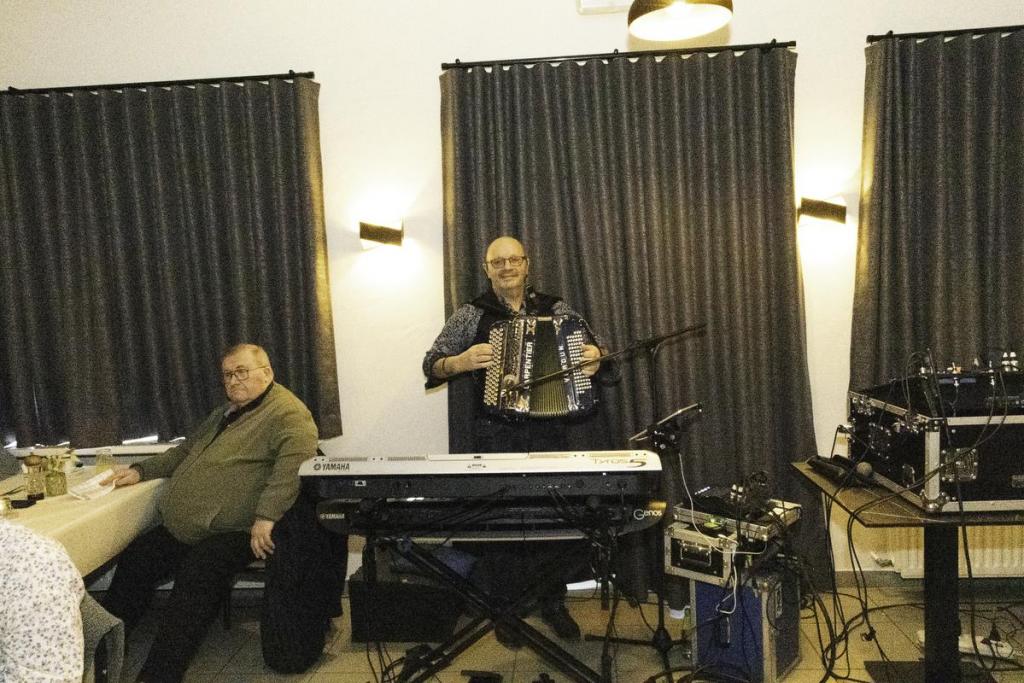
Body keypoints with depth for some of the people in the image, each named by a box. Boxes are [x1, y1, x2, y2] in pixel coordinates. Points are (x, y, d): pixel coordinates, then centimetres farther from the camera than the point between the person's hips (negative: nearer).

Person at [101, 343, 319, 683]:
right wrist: (140, 470, 23)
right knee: (135, 558, -4)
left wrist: (266, 516, -32)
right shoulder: (225, 414, 25)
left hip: (236, 532, -9)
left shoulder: (287, 412, -9)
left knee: (197, 574, -28)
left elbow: (294, 462, -25)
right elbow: (184, 451, 35)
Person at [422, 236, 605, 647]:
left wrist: (594, 356, -9)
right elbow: (432, 365, 2)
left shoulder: (556, 310, 8)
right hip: (496, 435, -1)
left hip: (550, 430, 2)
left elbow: (589, 347, 14)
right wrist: (461, 362, -19)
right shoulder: (471, 315, 3)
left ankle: (553, 605, 27)